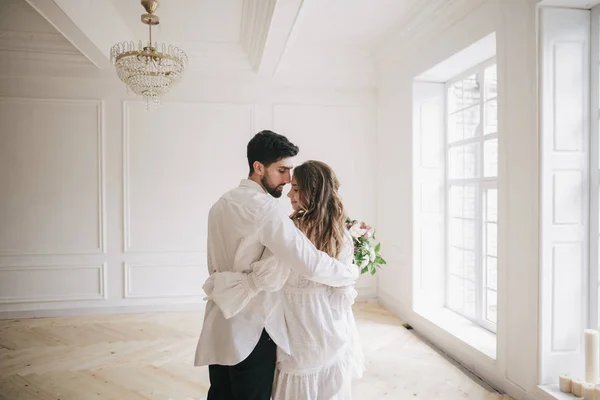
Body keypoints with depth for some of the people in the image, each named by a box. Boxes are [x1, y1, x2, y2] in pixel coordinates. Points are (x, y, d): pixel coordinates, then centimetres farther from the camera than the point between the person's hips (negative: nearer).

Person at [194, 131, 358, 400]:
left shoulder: (221, 204, 8)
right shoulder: (264, 206, -20)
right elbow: (311, 264, -25)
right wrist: (353, 273, -10)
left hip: (219, 327, 8)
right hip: (251, 330, -8)